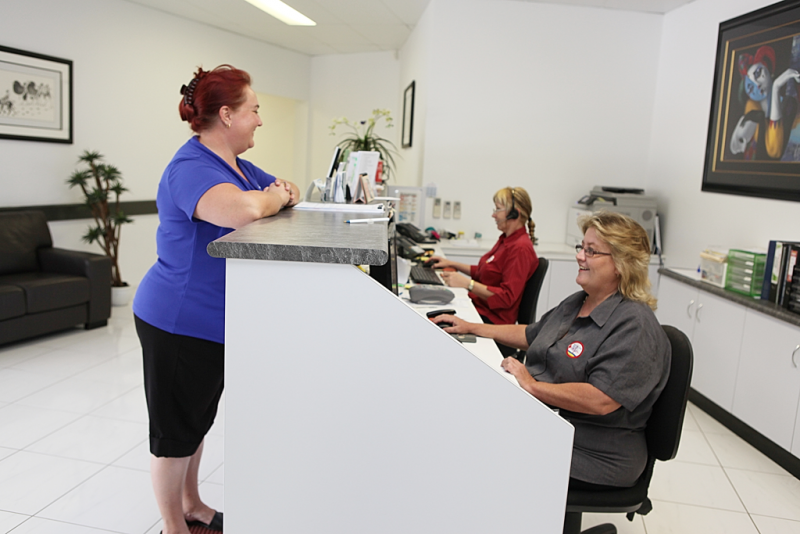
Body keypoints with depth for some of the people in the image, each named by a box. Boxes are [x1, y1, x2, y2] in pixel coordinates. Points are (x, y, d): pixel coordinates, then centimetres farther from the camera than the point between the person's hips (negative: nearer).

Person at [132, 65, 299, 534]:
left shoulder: (237, 165, 9)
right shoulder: (191, 168, -23)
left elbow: (283, 192, 19)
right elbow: (245, 209, -42)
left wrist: (281, 191, -5)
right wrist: (276, 197, -20)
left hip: (216, 320, 9)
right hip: (179, 323, -9)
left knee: (199, 420, 22)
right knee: (176, 428, 8)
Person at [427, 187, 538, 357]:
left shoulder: (521, 248, -17)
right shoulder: (506, 239, 14)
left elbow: (507, 298, -22)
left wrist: (468, 283, -28)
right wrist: (451, 264, 17)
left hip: (492, 320, -9)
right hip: (478, 307, 9)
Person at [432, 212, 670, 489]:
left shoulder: (635, 326, -19)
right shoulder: (575, 303, 11)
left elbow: (601, 400, -30)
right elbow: (531, 335, 25)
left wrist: (531, 384, -24)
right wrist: (471, 327, 19)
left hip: (590, 456, -8)